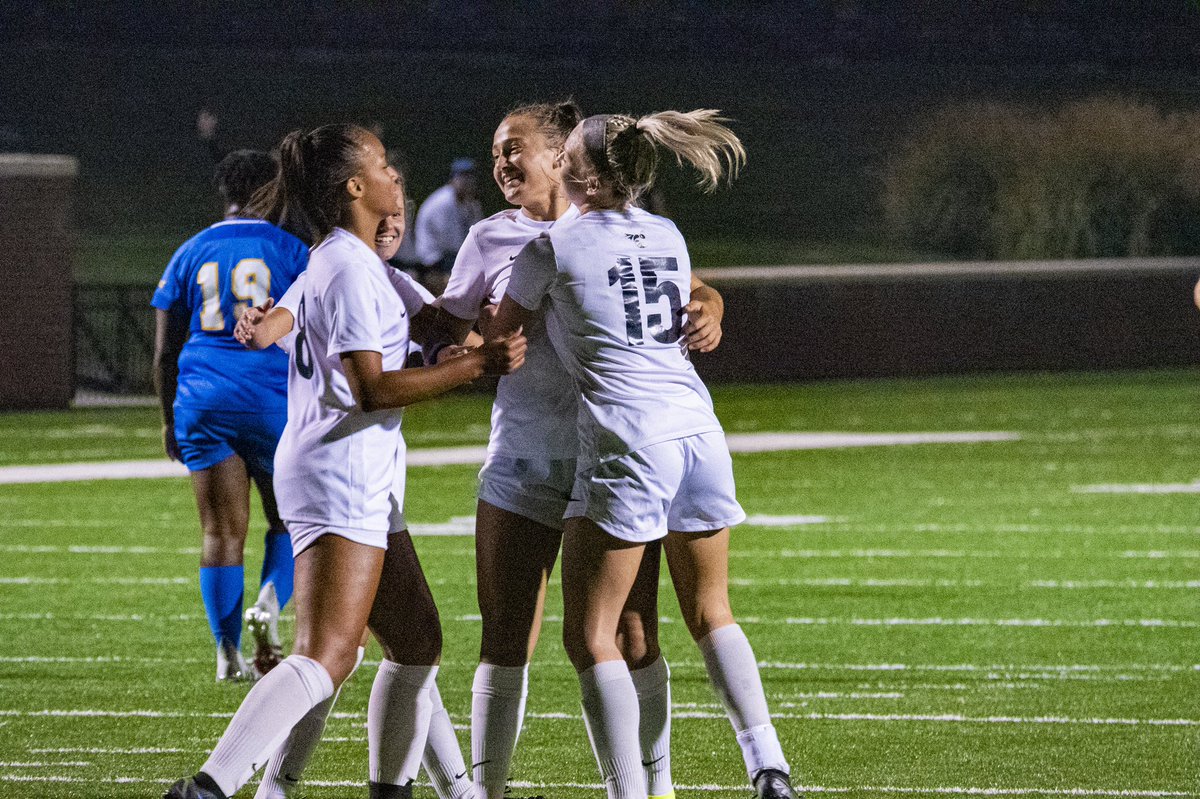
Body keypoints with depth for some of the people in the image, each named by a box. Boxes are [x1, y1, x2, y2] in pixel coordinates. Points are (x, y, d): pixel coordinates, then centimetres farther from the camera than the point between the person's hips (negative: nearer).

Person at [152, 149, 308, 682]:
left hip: (203, 399, 2)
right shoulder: (289, 251, 3)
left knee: (221, 531, 4)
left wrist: (170, 418, 21)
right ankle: (270, 602, -14)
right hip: (274, 398, -2)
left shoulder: (191, 254, 11)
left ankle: (227, 652, -2)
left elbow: (164, 351, 12)